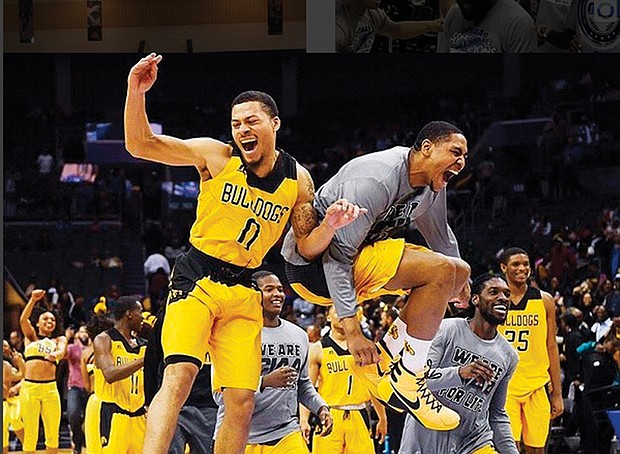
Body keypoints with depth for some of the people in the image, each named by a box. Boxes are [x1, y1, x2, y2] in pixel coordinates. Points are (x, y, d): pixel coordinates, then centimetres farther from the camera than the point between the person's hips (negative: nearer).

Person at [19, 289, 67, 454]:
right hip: (29, 387, -1)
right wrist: (33, 300, -20)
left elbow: (62, 350, -7)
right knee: (30, 434, -1)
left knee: (52, 434, 2)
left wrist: (55, 355, -31)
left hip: (50, 389, 1)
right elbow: (23, 319, -5)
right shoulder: (31, 336, 13)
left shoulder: (59, 340, 15)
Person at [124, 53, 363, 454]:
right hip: (196, 281, -4)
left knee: (242, 401, 0)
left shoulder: (298, 180, 3)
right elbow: (140, 145, -10)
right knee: (179, 375, -25)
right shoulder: (216, 156, -6)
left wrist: (331, 225, -13)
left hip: (243, 291, 4)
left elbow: (306, 247, 8)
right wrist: (137, 93, -26)